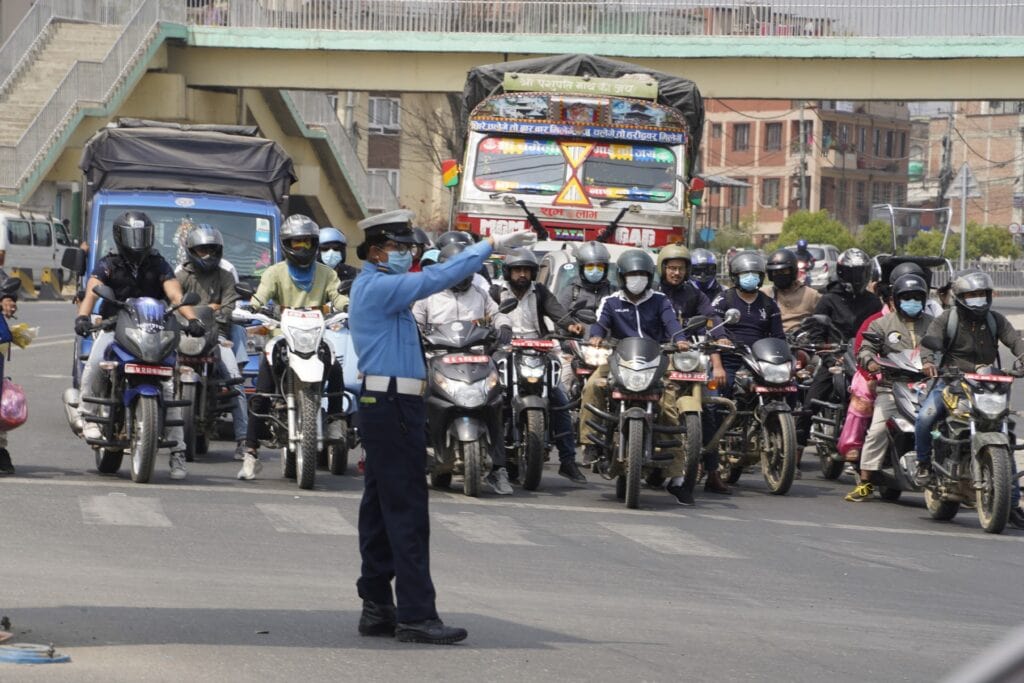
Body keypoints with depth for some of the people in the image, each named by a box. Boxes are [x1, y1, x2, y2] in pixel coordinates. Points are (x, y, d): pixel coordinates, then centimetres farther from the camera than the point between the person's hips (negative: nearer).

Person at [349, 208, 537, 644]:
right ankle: (415, 615, -13)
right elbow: (436, 278, -19)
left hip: (383, 407, 11)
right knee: (407, 511, -11)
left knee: (380, 508, 11)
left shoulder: (373, 287, 19)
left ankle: (376, 608, 14)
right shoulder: (378, 287, -14)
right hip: (394, 407, -11)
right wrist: (490, 246, -17)